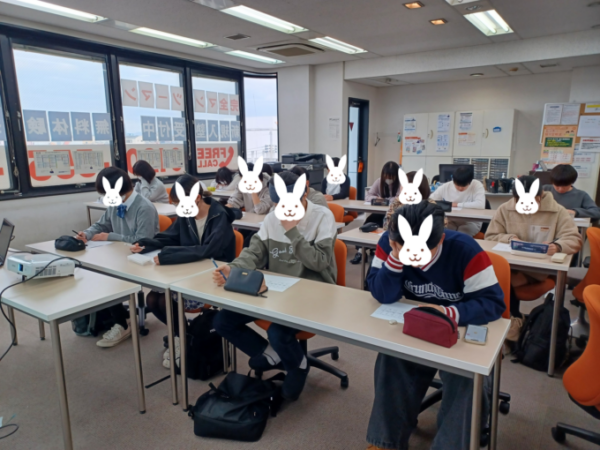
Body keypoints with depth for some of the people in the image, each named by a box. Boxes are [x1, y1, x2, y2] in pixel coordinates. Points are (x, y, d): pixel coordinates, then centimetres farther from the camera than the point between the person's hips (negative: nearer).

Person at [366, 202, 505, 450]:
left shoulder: (464, 249, -27)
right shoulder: (389, 242, -18)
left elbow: (493, 303, -26)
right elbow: (384, 296, -20)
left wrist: (450, 314, -42)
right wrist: (396, 258, -36)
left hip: (464, 332, -2)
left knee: (466, 378, -27)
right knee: (391, 359, -23)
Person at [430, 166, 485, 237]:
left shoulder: (477, 185, -13)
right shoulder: (445, 187, -6)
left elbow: (480, 205, -28)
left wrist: (457, 204, -22)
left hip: (470, 222, -2)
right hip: (450, 222, 2)